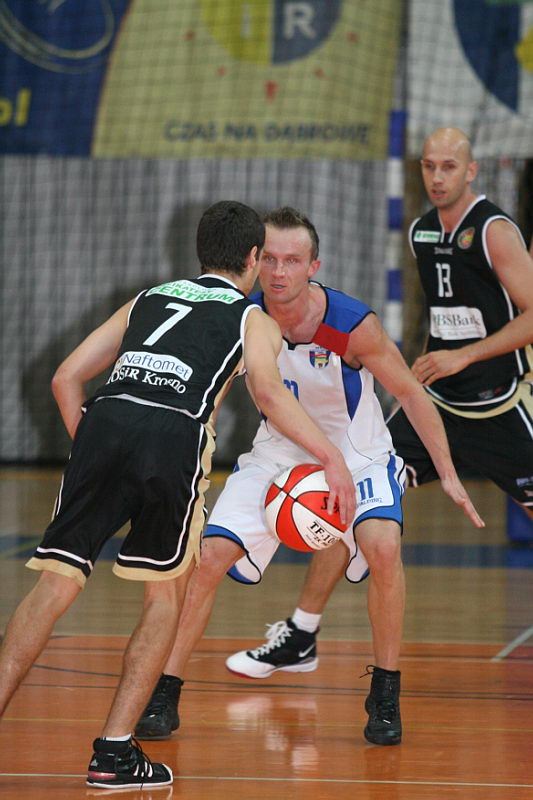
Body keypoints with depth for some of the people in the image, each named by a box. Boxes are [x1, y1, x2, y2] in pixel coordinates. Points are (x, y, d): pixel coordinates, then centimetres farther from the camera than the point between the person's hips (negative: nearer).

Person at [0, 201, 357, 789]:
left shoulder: (147, 299, 33)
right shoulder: (254, 319, 22)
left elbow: (66, 378, 27)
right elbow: (267, 391, -1)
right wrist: (332, 458, 1)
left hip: (105, 417, 3)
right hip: (175, 436, -3)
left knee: (56, 583, 6)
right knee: (165, 591, 14)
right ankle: (114, 751, 8)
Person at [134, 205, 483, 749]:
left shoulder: (352, 326, -25)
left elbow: (409, 393, -11)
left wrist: (448, 475, -11)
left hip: (357, 455, -2)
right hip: (277, 453, 3)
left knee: (383, 548, -28)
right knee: (209, 557, -12)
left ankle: (386, 695, -9)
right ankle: (164, 695, 2)